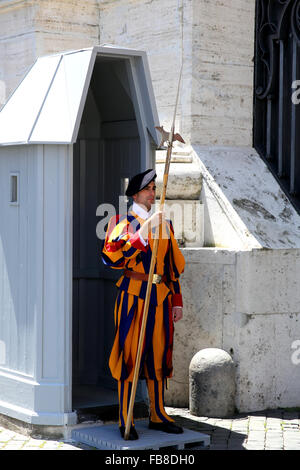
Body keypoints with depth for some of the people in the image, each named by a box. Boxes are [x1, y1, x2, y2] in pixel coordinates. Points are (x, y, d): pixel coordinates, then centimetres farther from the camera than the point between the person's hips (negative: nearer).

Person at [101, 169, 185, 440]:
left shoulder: (164, 224, 16)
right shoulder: (122, 222, 1)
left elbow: (174, 265, 18)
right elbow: (111, 257, -16)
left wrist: (177, 301, 13)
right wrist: (143, 234, -22)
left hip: (160, 297, 5)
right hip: (133, 295, -5)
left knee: (158, 356, 8)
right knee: (129, 355, -4)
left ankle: (158, 415, 17)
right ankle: (125, 420, 1)